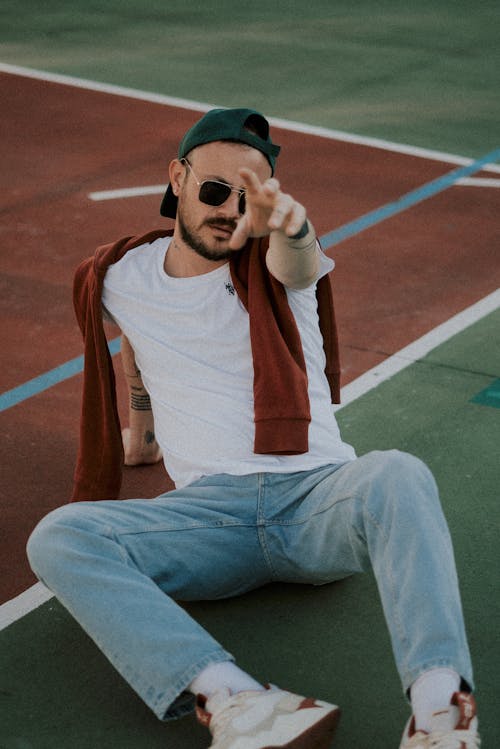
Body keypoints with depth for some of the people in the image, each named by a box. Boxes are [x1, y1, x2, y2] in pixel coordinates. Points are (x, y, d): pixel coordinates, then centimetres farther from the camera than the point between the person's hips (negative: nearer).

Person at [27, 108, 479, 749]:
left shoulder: (273, 263, 6)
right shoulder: (120, 279, 14)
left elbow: (298, 261, -22)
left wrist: (287, 222, -47)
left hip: (318, 492, -1)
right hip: (209, 509, 2)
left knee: (397, 475, -37)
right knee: (57, 539, -28)